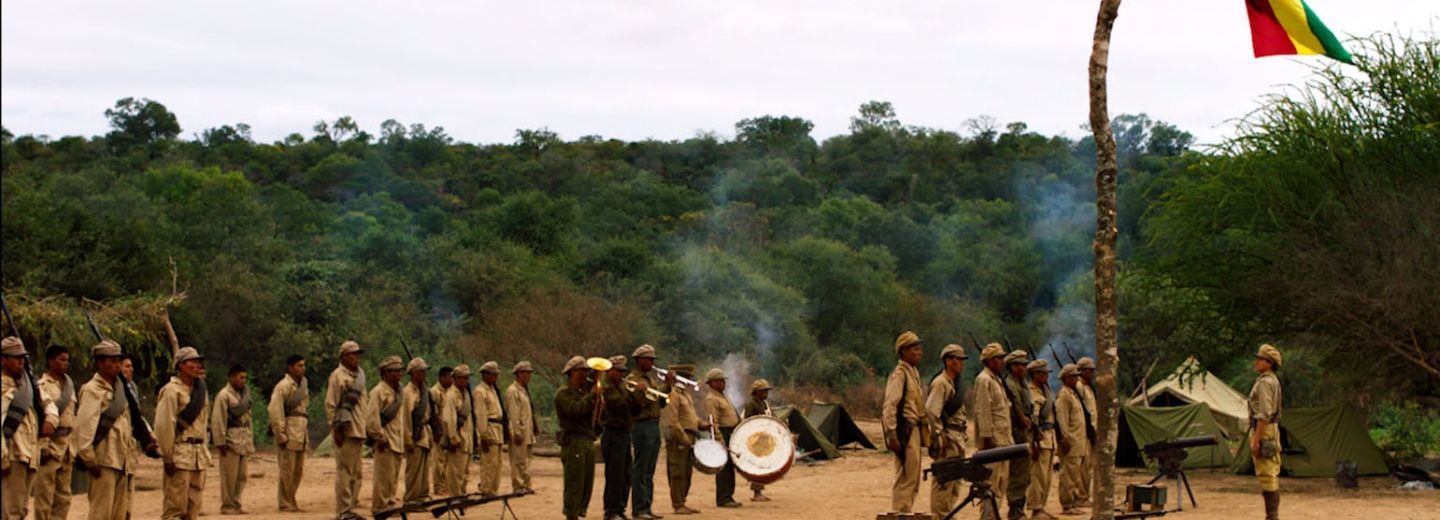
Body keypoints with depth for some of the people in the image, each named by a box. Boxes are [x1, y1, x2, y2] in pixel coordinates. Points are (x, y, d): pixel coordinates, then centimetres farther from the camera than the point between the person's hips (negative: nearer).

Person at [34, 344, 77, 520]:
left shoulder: (69, 384, 16)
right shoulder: (42, 385, -7)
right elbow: (47, 406, -21)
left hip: (67, 447, 7)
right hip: (50, 445, -7)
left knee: (63, 498, 10)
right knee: (44, 497, -6)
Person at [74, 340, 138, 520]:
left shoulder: (119, 388, 17)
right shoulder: (92, 390, -9)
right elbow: (83, 426, -17)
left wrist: (132, 455, 18)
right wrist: (89, 459, -20)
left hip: (122, 460, 8)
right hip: (104, 460, -8)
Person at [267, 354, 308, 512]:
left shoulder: (304, 385, 16)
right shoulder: (283, 386, -9)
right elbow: (275, 412, -14)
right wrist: (281, 435, -16)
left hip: (301, 435, 8)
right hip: (289, 435, -8)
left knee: (298, 471, 11)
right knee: (286, 471, -4)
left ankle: (291, 500, 21)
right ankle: (285, 504, 2)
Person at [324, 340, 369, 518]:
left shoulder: (359, 375, 17)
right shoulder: (337, 375, -7)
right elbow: (330, 404, -10)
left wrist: (368, 427, 18)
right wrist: (336, 428, -15)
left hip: (358, 430, 8)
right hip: (346, 430, -8)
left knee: (356, 473, 11)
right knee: (344, 471, -7)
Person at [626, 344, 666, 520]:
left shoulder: (650, 377, 19)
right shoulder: (632, 379, -7)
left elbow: (660, 403, 18)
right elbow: (647, 398, -20)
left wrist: (668, 388, 4)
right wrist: (666, 386, -21)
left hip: (654, 425, 8)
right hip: (642, 425, -8)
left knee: (649, 471, 10)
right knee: (641, 470, -6)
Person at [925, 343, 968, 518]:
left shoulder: (955, 383, 17)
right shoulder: (940, 383, -13)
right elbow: (931, 411, -21)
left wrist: (963, 436, 19)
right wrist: (939, 436, -21)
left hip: (958, 438, 10)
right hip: (947, 438, -10)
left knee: (956, 478, 13)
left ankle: (947, 513, 19)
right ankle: (938, 515, -5)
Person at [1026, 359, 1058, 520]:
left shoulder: (1045, 390, 17)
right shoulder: (1030, 393, -12)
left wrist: (1055, 439, 19)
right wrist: (1035, 442, -21)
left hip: (1050, 437, 9)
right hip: (1039, 437, -9)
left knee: (1047, 477, 12)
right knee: (1038, 475, -8)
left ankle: (1041, 507, 19)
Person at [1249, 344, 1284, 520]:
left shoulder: (1264, 382, -15)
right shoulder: (1274, 381, 18)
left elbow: (1264, 414, -22)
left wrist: (1256, 439, -22)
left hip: (1264, 432, -11)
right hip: (1273, 431, 11)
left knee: (1266, 475, -10)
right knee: (1272, 475, 11)